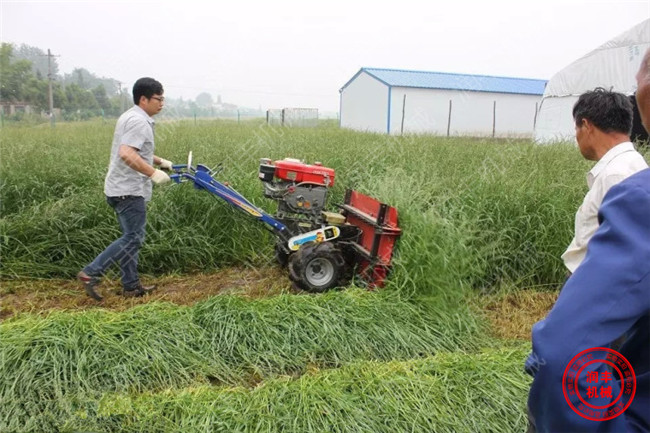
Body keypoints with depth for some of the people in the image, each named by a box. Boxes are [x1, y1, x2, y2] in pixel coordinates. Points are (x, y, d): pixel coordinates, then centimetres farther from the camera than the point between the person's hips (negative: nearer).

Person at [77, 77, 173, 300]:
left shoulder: (131, 117, 18)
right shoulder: (139, 121, -16)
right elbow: (127, 154, -29)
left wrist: (159, 161, 24)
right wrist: (153, 173, -25)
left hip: (122, 189, 11)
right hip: (129, 190, -11)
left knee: (131, 237, 14)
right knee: (133, 238, -6)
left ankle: (131, 286, 20)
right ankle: (90, 273, -4)